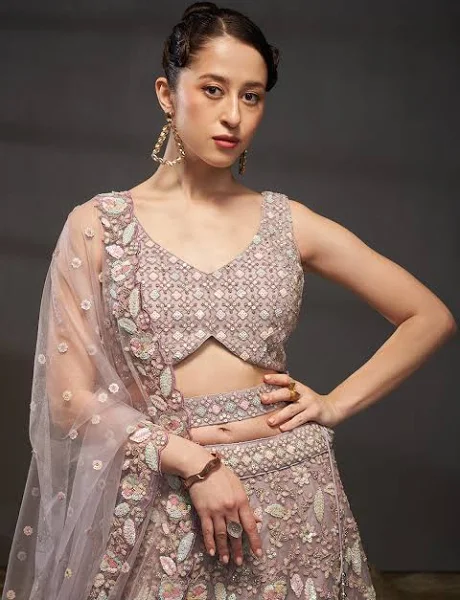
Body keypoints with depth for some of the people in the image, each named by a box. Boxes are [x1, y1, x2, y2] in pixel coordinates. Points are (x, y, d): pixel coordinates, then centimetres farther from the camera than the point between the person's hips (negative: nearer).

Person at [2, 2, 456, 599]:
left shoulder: (289, 223, 1)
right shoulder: (97, 225, -3)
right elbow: (71, 399, -6)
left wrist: (336, 404, -1)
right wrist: (193, 462, -15)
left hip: (289, 500, 2)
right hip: (158, 500, -1)